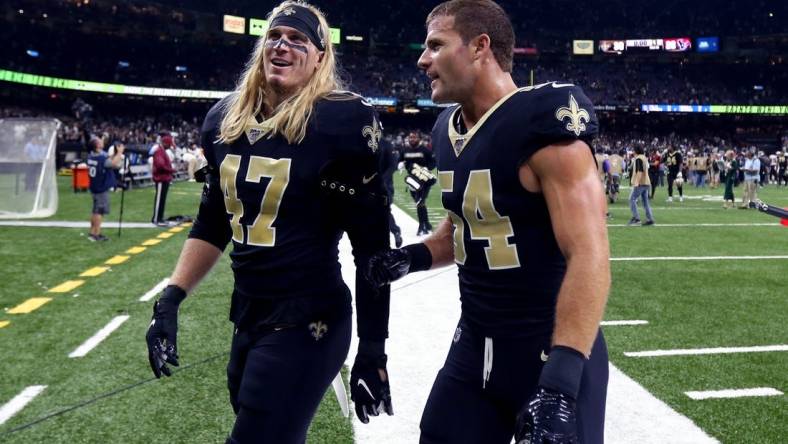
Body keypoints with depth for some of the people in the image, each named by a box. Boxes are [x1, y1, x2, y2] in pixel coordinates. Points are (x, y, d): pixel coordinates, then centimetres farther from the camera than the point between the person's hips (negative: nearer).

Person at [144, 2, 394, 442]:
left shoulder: (342, 122, -13)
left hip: (307, 324, -6)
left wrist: (373, 351, -11)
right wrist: (170, 300, 9)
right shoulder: (226, 120, 7)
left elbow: (371, 247, -12)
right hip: (247, 318, 7)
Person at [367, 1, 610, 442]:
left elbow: (588, 255, -26)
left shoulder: (543, 123, -20)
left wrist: (561, 377, -31)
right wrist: (414, 257, 0)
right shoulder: (448, 131, 5)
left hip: (551, 350, -7)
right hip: (474, 344, 7)